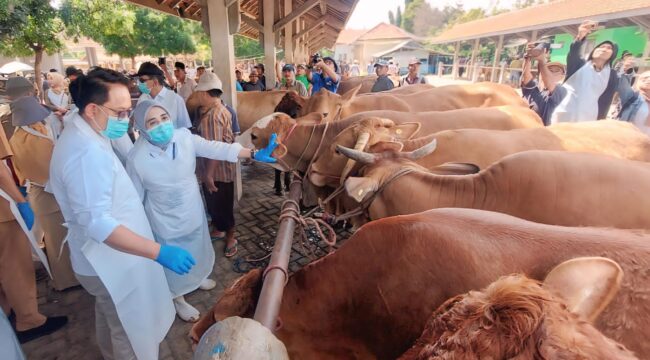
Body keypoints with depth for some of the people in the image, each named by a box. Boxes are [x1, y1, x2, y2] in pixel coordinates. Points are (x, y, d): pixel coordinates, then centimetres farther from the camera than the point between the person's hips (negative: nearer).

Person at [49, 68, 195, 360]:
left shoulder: (81, 136, 3)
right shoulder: (87, 153, -31)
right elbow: (97, 223, -36)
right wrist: (160, 252, -40)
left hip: (107, 257, 10)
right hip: (113, 262, -10)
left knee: (110, 319, 32)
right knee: (132, 333, 11)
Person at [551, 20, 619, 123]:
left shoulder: (612, 76, 16)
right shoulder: (579, 64, 13)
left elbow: (606, 101, 9)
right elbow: (572, 54, -10)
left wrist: (599, 122, -3)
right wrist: (580, 37, -29)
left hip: (587, 120, 1)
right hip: (563, 116, -1)